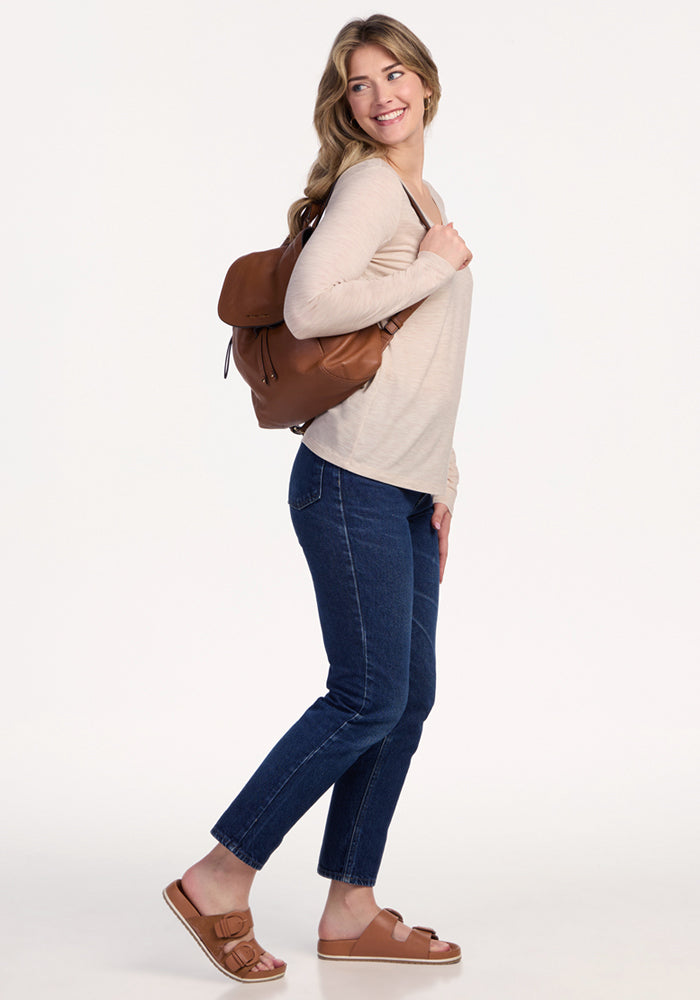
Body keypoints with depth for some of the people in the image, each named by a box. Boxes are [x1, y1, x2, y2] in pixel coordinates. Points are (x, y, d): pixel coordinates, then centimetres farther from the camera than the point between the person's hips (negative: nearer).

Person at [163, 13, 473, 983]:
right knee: (369, 697, -6)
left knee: (410, 696, 9)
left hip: (406, 492, 9)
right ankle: (219, 881, 6)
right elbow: (308, 306, -25)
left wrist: (439, 485, 19)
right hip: (352, 485, -9)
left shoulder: (423, 195, 20)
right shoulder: (369, 182, -8)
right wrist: (433, 268, -15)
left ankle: (351, 911, 19)